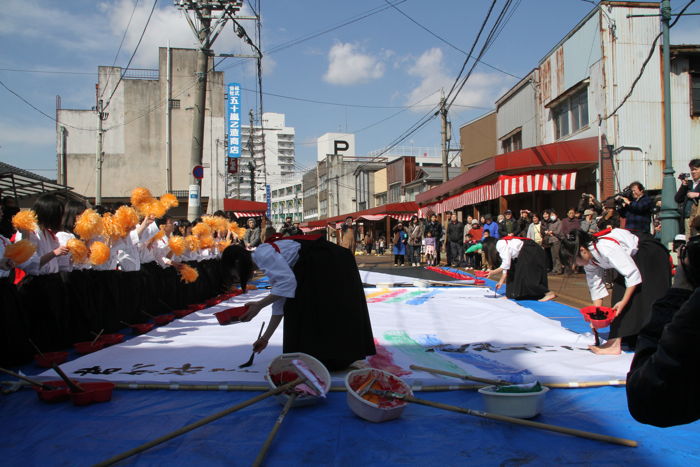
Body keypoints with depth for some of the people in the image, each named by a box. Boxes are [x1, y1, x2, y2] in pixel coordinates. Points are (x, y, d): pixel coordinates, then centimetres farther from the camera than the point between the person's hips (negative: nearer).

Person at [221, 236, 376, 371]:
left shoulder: (262, 254, -8)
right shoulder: (267, 258, 20)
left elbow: (287, 282, -22)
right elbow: (280, 305, 22)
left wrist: (259, 305, -15)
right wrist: (265, 338, 26)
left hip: (328, 263, -10)